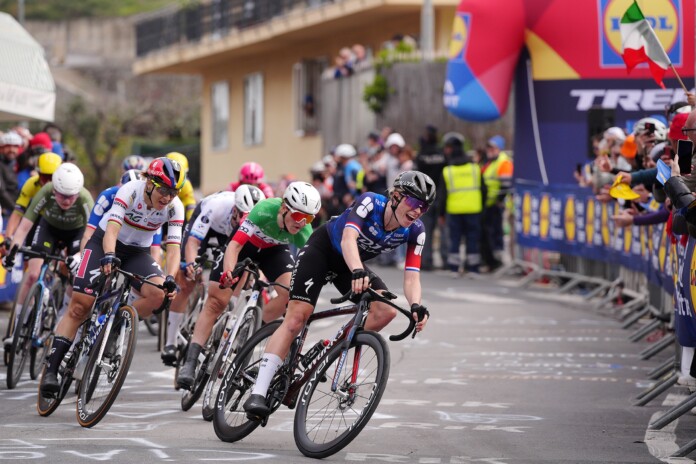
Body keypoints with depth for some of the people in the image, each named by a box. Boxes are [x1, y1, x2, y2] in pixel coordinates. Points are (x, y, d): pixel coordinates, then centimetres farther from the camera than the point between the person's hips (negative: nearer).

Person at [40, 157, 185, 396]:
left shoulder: (174, 207, -17)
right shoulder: (131, 191, -26)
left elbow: (173, 247, -21)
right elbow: (112, 228, -36)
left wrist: (170, 278, -38)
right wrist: (108, 257, -54)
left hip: (138, 252, 3)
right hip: (104, 243, -3)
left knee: (159, 294, -26)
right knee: (79, 306, -14)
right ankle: (51, 369, -12)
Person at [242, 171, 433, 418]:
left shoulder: (415, 231, -18)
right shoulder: (370, 203, -30)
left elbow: (411, 276, -21)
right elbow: (348, 240, -44)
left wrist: (416, 306, -42)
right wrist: (357, 272, -63)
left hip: (353, 264, 5)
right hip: (323, 248, -5)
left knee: (387, 310, -20)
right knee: (296, 318, -18)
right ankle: (258, 393, -20)